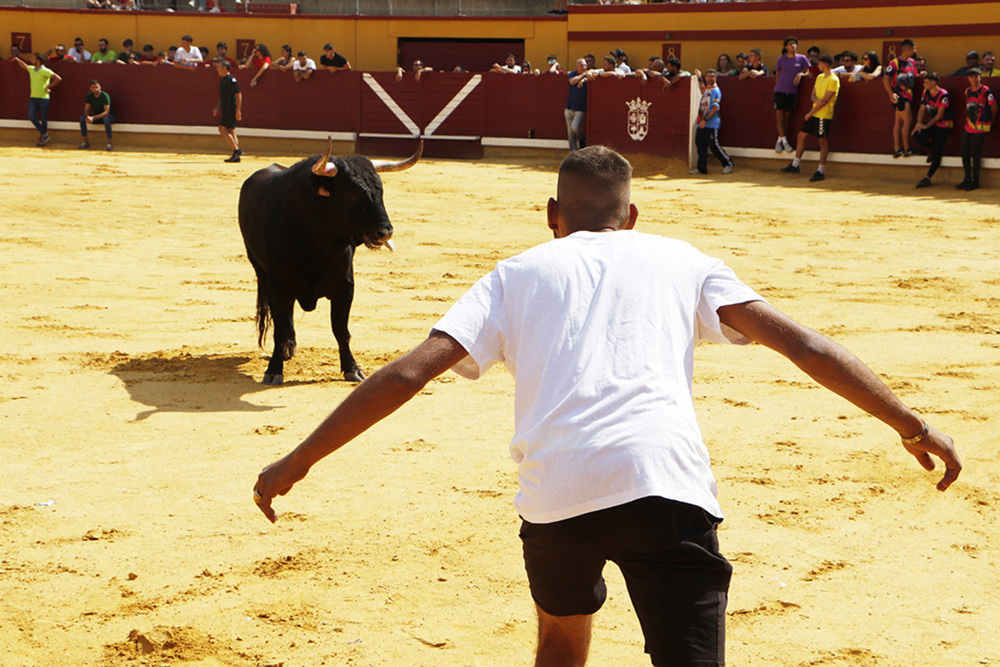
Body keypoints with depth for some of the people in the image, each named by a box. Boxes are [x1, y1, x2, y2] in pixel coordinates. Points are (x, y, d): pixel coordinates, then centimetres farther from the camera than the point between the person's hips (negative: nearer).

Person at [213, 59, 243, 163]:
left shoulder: (231, 79, -12)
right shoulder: (222, 80, 17)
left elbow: (238, 94, -16)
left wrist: (238, 110, -20)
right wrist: (217, 107, 17)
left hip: (231, 108, -10)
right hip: (226, 109, 10)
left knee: (222, 129, -15)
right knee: (231, 131, 8)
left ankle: (236, 151, -14)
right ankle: (236, 155, 8)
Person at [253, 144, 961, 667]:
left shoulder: (518, 273, 22)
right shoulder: (678, 259, 23)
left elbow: (410, 372, 12)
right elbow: (799, 341, 13)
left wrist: (298, 461, 16)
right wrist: (911, 423, 17)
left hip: (554, 489, 2)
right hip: (666, 480, -1)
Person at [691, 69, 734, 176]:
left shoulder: (716, 91, -10)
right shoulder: (705, 90, 17)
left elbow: (716, 107, -19)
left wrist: (706, 120, -23)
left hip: (711, 124, -8)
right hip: (701, 124, 8)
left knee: (714, 146, -6)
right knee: (700, 146, 5)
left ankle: (728, 163, 9)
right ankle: (701, 168, 9)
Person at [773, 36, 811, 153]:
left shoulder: (802, 59, 5)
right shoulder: (781, 60, 6)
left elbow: (807, 72, 11)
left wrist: (800, 74, -8)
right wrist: (777, 84, 9)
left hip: (792, 92, 0)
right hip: (779, 91, 0)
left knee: (786, 119, 3)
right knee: (779, 118, -10)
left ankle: (779, 141, 12)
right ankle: (784, 141, -6)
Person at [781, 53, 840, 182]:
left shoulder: (833, 80, -14)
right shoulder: (819, 77, 14)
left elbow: (825, 100, -17)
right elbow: (813, 95, 11)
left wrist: (811, 112, -12)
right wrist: (817, 100, -13)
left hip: (824, 116, -9)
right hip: (814, 114, 9)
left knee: (823, 142, -4)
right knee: (801, 135, 11)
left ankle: (820, 171, 0)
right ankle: (795, 165, 20)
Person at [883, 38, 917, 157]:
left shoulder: (911, 61, 14)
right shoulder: (895, 63, -10)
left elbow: (913, 75, 27)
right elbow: (886, 79, -14)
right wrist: (891, 94, -25)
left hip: (908, 95, 8)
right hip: (899, 96, -8)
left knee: (899, 122, 8)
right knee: (907, 120, -12)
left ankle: (896, 149, 9)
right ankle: (906, 149, -10)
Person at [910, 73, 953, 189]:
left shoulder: (943, 95, -20)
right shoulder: (926, 92, 2)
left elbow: (939, 115, -19)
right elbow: (922, 109, 4)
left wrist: (927, 126, -19)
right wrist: (919, 123, -13)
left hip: (944, 126, -7)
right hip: (932, 123, 7)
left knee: (937, 153, -9)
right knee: (917, 136, -16)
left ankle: (927, 178, -6)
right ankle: (934, 149, 8)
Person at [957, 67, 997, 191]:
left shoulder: (985, 91, -9)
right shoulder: (968, 91, 11)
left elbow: (994, 107, -3)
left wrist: (990, 122, 5)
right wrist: (968, 120, 17)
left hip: (980, 129, -7)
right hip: (968, 127, 7)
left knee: (975, 154, -4)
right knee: (965, 153, 8)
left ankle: (975, 181, 5)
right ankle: (967, 179, 19)